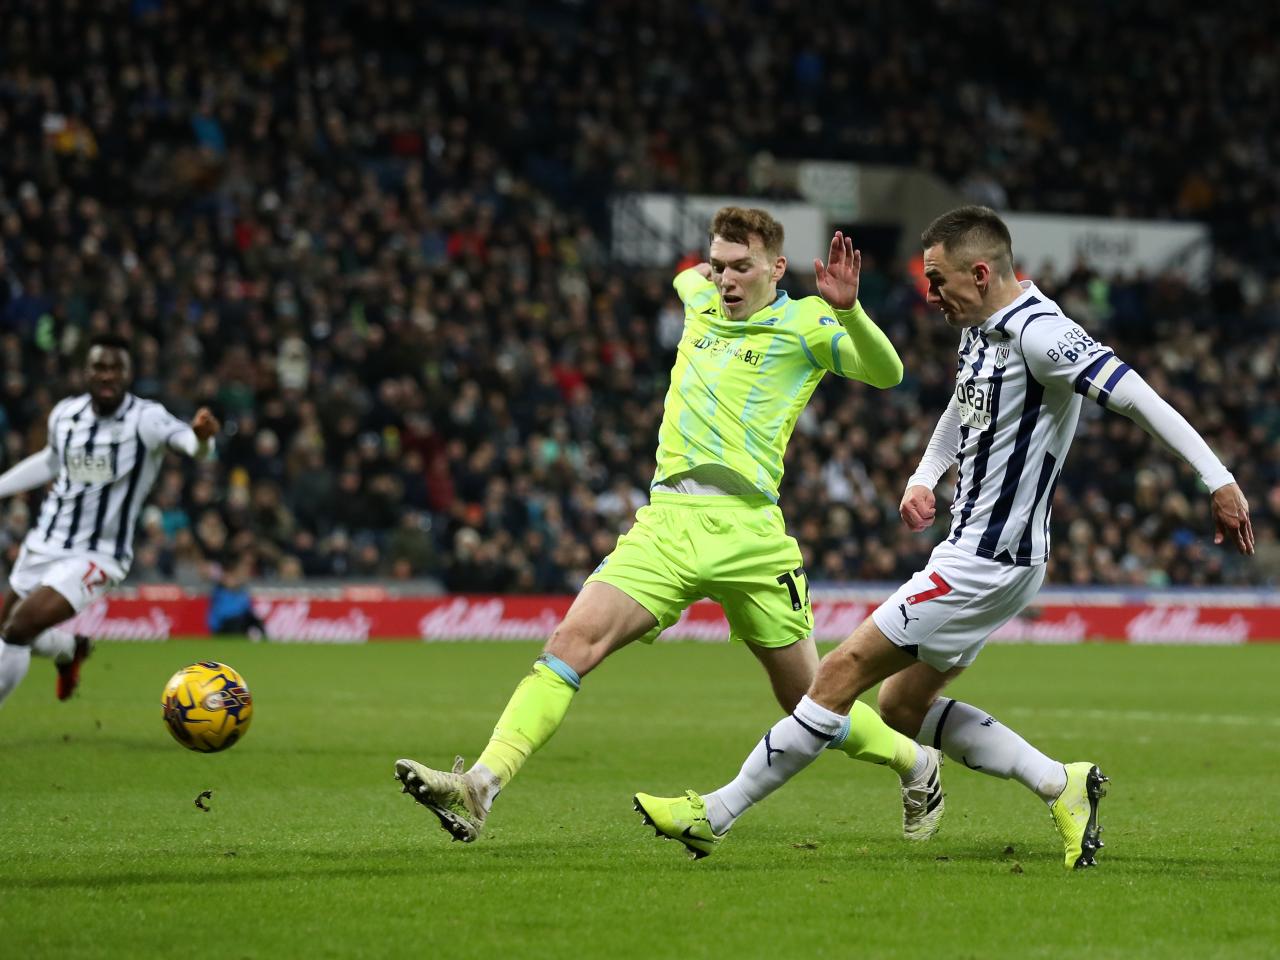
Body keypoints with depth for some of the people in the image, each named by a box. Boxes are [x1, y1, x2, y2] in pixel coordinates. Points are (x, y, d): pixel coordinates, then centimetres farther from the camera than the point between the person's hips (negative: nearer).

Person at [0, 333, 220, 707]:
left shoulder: (146, 418, -17)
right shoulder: (64, 414, -1)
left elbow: (183, 439, -39)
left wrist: (200, 436, -62)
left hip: (95, 557, -6)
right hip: (42, 545, 6)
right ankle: (70, 648, 48)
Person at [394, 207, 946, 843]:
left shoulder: (802, 324, 3)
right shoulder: (702, 304, 19)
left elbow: (885, 372, -11)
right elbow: (687, 277, 45)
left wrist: (847, 310, -25)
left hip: (746, 529, -4)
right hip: (666, 521, 4)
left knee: (808, 699, 6)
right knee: (573, 640, -18)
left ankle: (914, 764, 35)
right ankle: (479, 788, -29)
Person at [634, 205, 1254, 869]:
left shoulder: (1038, 333, -20)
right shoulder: (979, 328, 9)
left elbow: (1135, 396, -23)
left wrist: (1219, 481, -25)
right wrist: (923, 477, 15)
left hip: (987, 564, -10)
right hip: (970, 550, 10)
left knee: (845, 670, -7)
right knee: (902, 705, 15)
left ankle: (714, 816, 0)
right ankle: (1062, 785, 14)